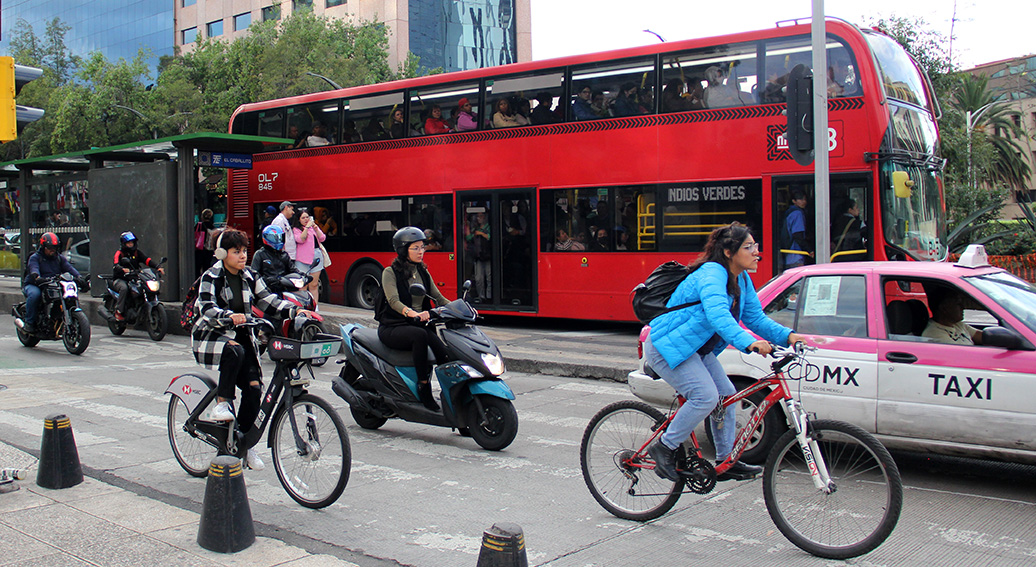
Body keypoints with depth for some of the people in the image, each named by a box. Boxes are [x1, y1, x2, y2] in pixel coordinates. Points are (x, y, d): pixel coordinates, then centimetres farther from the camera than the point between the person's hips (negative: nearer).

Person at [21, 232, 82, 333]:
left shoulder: (59, 258, 15)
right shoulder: (35, 257, 1)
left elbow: (68, 267, -3)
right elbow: (34, 268, -21)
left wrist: (78, 276, -24)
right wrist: (36, 276, -46)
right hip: (34, 285, -4)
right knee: (34, 294, -37)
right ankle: (29, 322, -23)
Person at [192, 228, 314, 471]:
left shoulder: (249, 277, 8)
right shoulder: (211, 277, -9)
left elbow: (268, 301, 5)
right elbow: (207, 309, -24)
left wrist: (295, 311, -11)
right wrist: (229, 317, -45)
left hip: (241, 338, 5)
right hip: (211, 337, -5)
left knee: (254, 387, -10)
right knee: (235, 351, -39)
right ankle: (222, 403, -22)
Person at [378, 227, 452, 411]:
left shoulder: (423, 273, 14)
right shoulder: (390, 272, -5)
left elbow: (438, 298, 10)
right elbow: (393, 300, -22)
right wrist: (411, 313, -43)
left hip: (419, 325, 5)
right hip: (392, 327, -5)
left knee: (444, 353, -24)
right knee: (420, 335, -37)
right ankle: (424, 388, -29)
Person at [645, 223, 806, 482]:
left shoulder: (742, 280, 5)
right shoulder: (712, 274, -24)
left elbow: (756, 318, 7)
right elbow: (718, 313, -41)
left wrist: (787, 335, -9)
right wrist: (748, 342, -54)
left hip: (697, 349, 10)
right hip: (668, 346, -10)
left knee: (727, 395, 5)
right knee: (706, 396, -21)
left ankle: (726, 461, 17)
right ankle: (664, 447, -5)